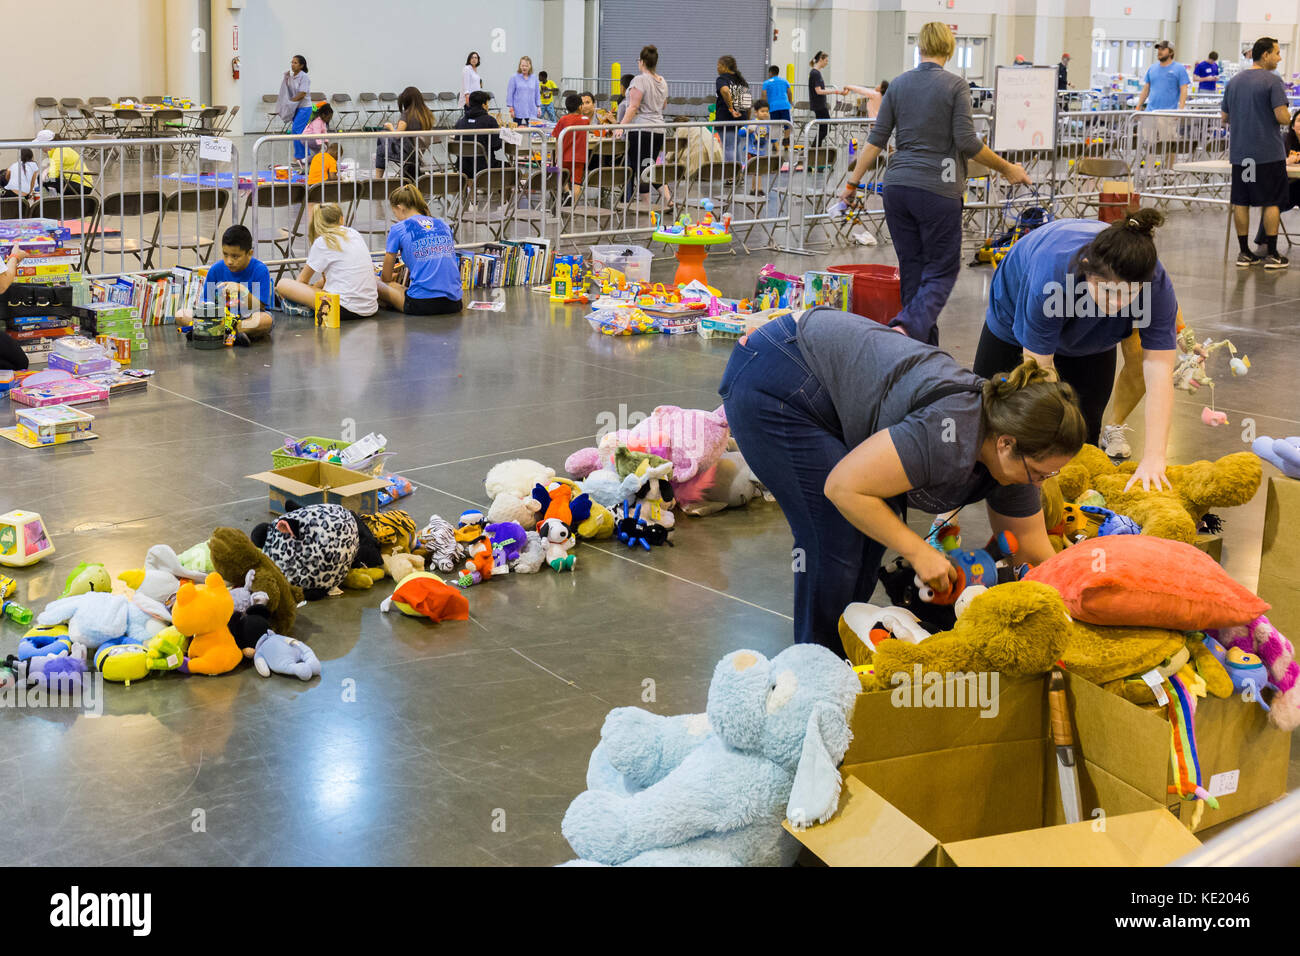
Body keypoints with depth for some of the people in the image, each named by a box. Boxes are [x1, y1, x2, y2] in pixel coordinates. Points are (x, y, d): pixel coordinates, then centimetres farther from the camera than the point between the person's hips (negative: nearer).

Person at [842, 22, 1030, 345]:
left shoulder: (898, 84, 8)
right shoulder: (955, 85, -5)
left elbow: (876, 139, 6)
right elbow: (967, 142, -10)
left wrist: (852, 182, 11)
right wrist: (1007, 168, 2)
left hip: (897, 187, 5)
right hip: (937, 189, -5)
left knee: (912, 269, 11)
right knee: (942, 270, 1)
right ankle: (908, 327, -25)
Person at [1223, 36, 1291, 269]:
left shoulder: (1233, 82, 8)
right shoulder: (1273, 81, -11)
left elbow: (1224, 118, 13)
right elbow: (1282, 117, -16)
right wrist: (1285, 116, 6)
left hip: (1240, 152, 5)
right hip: (1268, 152, -5)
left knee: (1241, 202, 8)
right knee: (1271, 202, 2)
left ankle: (1244, 252, 10)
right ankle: (1271, 255, 4)